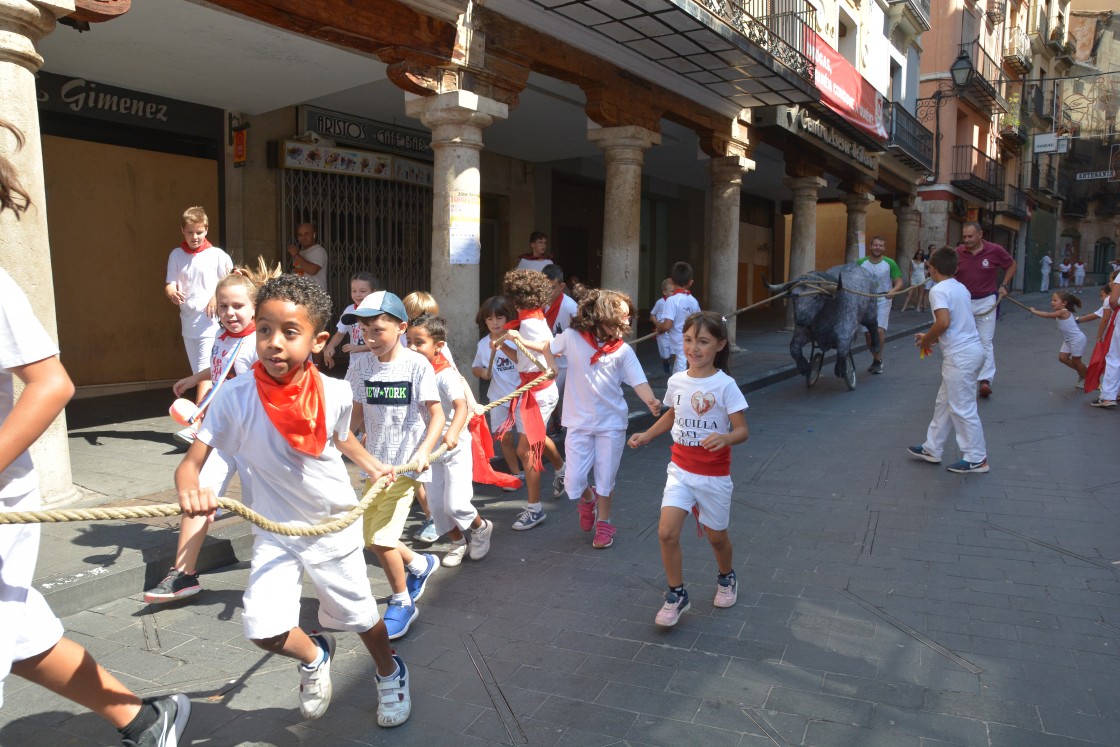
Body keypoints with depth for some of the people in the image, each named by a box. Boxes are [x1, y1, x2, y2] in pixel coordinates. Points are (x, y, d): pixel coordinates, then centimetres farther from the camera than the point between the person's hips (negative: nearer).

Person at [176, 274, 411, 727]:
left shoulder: (335, 393, -15)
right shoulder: (235, 398, -20)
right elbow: (193, 459, -24)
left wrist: (372, 466, 7)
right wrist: (189, 486, -44)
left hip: (336, 526, 1)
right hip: (275, 533, 0)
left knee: (360, 617, 15)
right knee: (263, 629, -14)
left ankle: (390, 673, 48)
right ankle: (315, 656, 23)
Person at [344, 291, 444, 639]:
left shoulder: (417, 365, -12)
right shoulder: (366, 366, 3)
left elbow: (437, 414, -12)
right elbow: (361, 413, 13)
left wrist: (424, 450, -26)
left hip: (405, 465, -6)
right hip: (375, 463, 7)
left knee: (381, 537, -10)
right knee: (369, 536, 12)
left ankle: (402, 603, 14)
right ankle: (420, 564, 39)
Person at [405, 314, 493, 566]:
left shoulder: (446, 374, -23)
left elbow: (461, 406, -37)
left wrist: (452, 433, -54)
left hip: (455, 449, -6)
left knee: (455, 504, -7)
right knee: (435, 503, 10)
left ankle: (481, 527, 24)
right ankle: (457, 542, 31)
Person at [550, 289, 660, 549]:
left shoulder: (623, 350, -5)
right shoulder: (572, 337, -8)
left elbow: (639, 381, -13)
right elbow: (549, 348, 9)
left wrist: (651, 401, -32)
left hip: (611, 423, 0)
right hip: (579, 423, 0)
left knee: (606, 478, 9)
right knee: (573, 483, -1)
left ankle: (603, 522, 34)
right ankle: (588, 499, 36)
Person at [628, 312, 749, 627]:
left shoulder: (725, 385, -16)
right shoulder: (676, 381, -2)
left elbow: (742, 430, -16)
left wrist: (724, 438, -37)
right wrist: (647, 435, 6)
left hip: (714, 475, -3)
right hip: (680, 470, 3)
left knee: (716, 536, 14)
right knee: (667, 533, -9)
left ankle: (726, 579, 46)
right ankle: (677, 595, 11)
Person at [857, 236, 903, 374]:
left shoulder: (890, 263, -6)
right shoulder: (861, 263, -1)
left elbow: (899, 282, -4)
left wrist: (893, 291, -24)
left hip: (883, 301, -3)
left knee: (880, 330, -16)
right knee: (868, 332, 5)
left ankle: (878, 360, 0)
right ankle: (876, 358, 26)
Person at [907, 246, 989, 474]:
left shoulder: (938, 290, -14)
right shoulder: (961, 288, 14)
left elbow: (943, 322, -27)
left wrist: (926, 340, -11)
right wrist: (932, 337, 19)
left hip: (959, 356, -10)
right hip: (972, 349, 10)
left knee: (962, 408, 0)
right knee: (944, 402, 17)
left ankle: (976, 459, 9)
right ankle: (932, 449, 26)